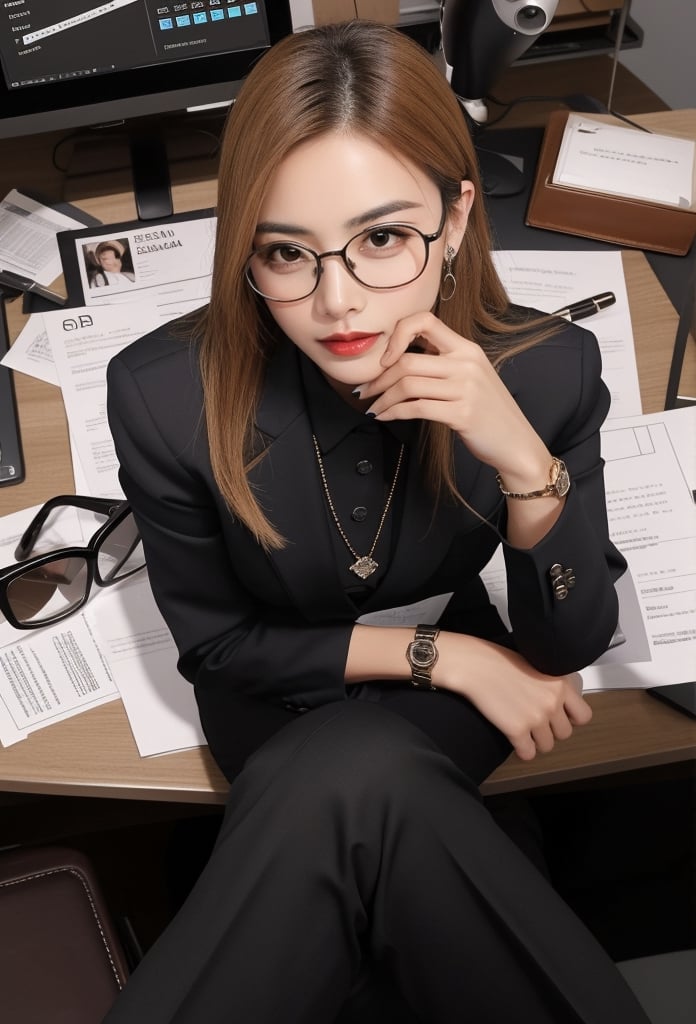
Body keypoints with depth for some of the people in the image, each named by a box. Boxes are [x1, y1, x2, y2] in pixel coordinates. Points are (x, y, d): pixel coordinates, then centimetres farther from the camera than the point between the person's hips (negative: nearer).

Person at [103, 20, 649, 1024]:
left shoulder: (549, 367, -22)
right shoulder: (165, 393, -25)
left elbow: (570, 645, -14)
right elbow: (218, 641, -11)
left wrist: (523, 459, -33)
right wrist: (441, 655, -20)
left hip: (448, 706, 1)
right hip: (282, 697, 0)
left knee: (340, 786, -31)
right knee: (364, 801, -33)